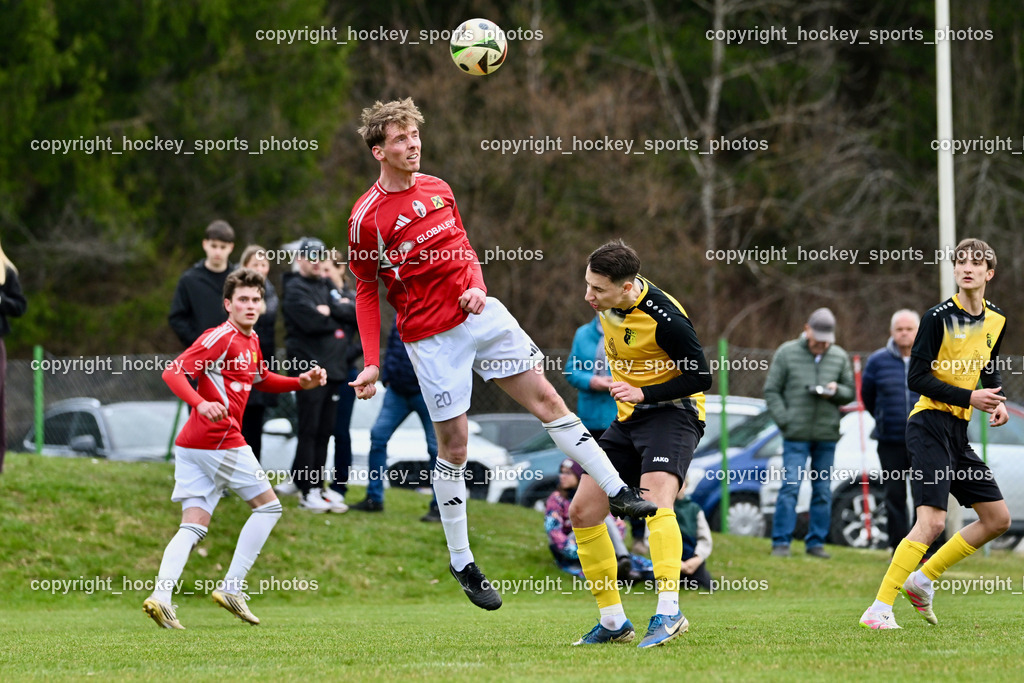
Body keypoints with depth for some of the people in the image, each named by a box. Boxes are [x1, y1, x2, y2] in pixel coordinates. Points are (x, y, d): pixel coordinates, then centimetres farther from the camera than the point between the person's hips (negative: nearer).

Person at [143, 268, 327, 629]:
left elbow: (262, 380, 37)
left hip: (191, 445, 9)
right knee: (268, 505, 4)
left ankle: (161, 596, -16)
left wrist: (301, 382, 22)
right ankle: (231, 587, 1)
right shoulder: (221, 337, -11)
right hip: (219, 441, -9)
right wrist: (201, 403, -35)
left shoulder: (251, 341, 18)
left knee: (193, 526, 1)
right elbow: (173, 372, -19)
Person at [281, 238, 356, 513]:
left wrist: (330, 311, -8)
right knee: (309, 431, -7)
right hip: (309, 368, -7)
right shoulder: (294, 289, -4)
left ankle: (318, 486, 13)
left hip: (332, 368, 7)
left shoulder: (327, 287, 20)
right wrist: (337, 317, -2)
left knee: (325, 431, 8)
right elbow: (312, 322, -18)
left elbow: (355, 313, 7)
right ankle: (307, 491, -5)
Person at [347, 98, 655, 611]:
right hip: (430, 336, -5)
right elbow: (366, 292, -2)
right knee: (453, 444, -1)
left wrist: (476, 286, -2)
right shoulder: (368, 217, -9)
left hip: (480, 314, 5)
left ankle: (619, 493, 6)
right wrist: (371, 364, -8)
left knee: (547, 401, 1)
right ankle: (460, 563, 11)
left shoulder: (438, 189, 7)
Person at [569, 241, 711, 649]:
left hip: (672, 412, -8)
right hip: (629, 417, 8)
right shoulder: (608, 303, -2)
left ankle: (669, 613, -40)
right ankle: (613, 622, 10)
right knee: (583, 512, 2)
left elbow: (701, 378, -18)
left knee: (654, 500, -32)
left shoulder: (665, 319, -25)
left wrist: (644, 393, -25)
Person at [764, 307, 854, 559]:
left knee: (823, 491, 5)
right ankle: (781, 542, -6)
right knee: (790, 487, -9)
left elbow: (850, 393, 15)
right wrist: (785, 421, -8)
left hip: (827, 435, 3)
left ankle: (816, 542, 11)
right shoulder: (787, 353, 1)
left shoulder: (839, 357, 9)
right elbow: (771, 390, 3)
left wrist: (836, 391, -8)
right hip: (796, 435, -3)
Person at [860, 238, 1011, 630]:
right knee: (932, 521, -20)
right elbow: (917, 378, -13)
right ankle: (878, 610, -19)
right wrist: (969, 398, -19)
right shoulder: (938, 318, -11)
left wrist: (997, 401, 6)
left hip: (959, 434, 8)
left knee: (997, 519, 8)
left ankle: (922, 580, 19)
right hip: (930, 425, -8)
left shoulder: (995, 322, 10)